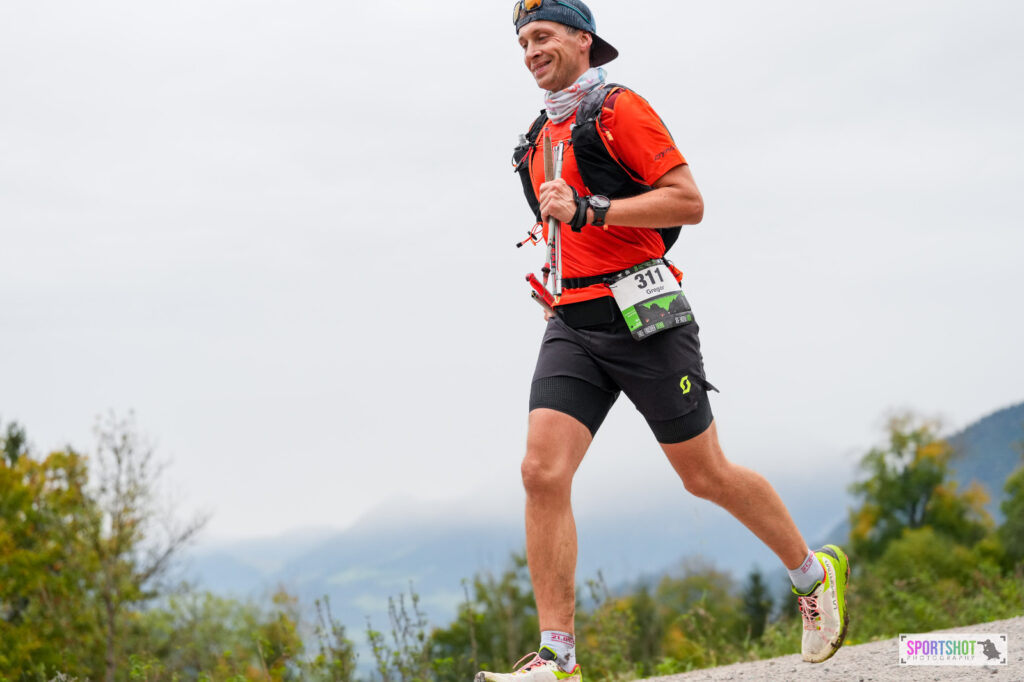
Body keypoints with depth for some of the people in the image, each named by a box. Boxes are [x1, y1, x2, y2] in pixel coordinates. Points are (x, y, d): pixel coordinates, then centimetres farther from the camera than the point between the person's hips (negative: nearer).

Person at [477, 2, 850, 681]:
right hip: (572, 326, 6)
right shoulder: (541, 137, 20)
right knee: (543, 472, -12)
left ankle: (815, 574, 27)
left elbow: (689, 202, -13)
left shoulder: (619, 108, -4)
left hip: (641, 316, -6)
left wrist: (587, 210, -18)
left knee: (706, 476, 3)